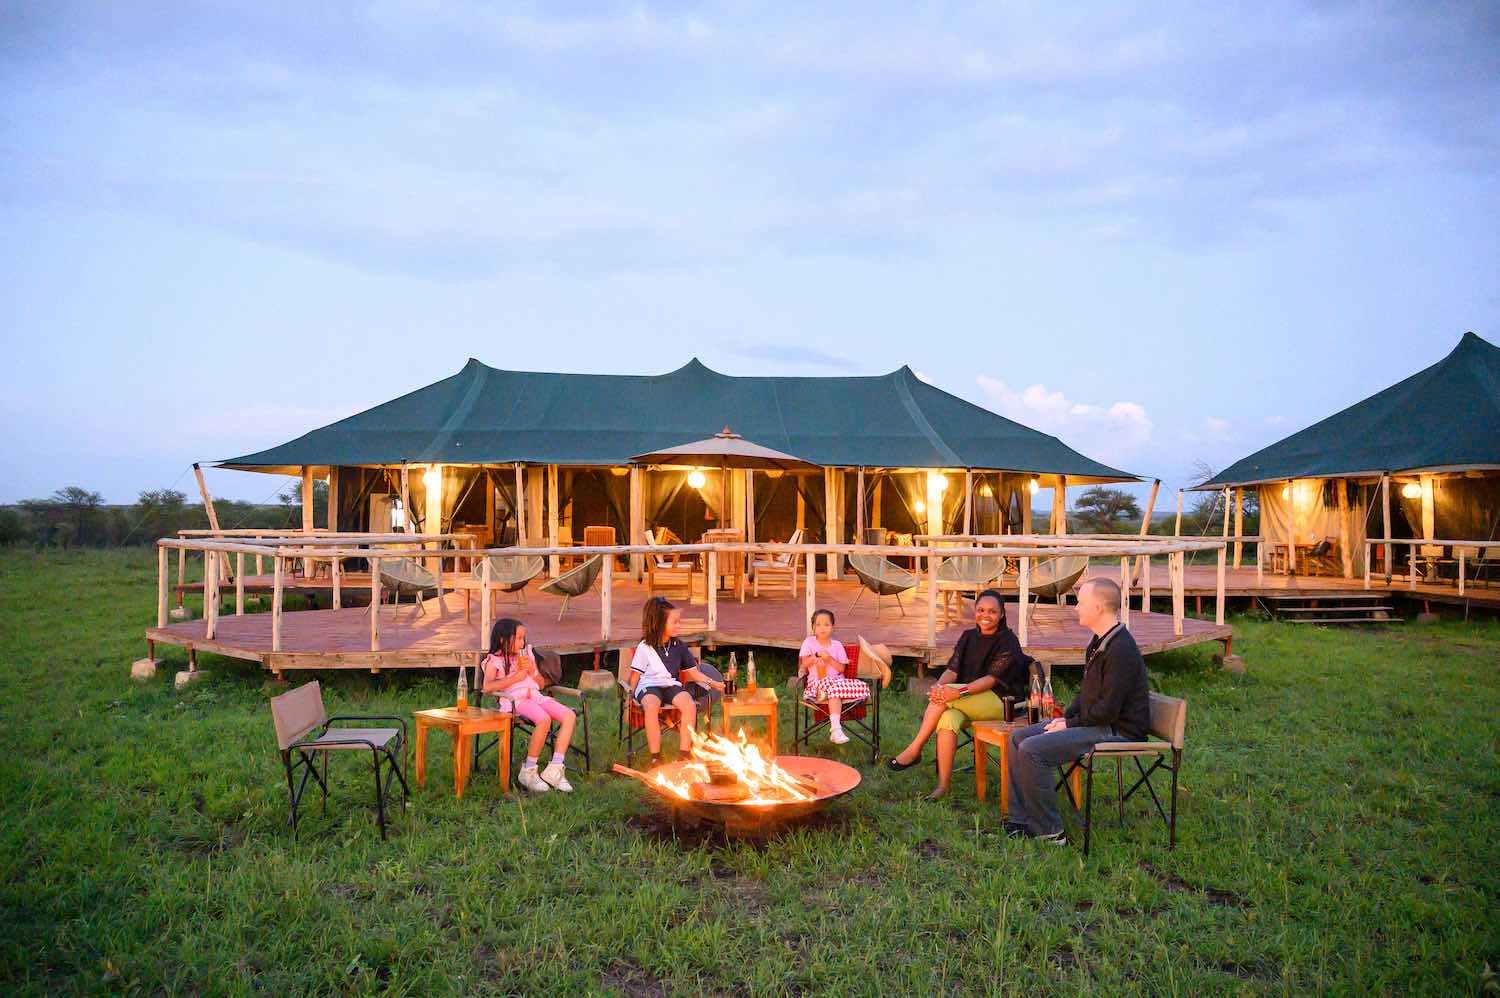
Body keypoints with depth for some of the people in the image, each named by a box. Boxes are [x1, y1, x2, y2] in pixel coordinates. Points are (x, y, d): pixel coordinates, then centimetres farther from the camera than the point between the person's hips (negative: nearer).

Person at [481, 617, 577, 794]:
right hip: (515, 700, -7)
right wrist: (516, 677, -12)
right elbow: (487, 687, -15)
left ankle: (555, 770, -17)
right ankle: (528, 771, -19)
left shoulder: (527, 654, 24)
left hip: (535, 696, 7)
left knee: (569, 716, -17)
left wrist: (532, 671, 4)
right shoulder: (495, 661, 5)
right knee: (544, 720, -34)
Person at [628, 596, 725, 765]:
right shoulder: (644, 647, 0)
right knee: (651, 706, -38)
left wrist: (712, 683, 3)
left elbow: (693, 672, 13)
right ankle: (655, 758, -29)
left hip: (671, 685, 4)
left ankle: (684, 754, -22)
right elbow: (635, 675, 3)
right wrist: (633, 694, -9)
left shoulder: (678, 646, 11)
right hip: (648, 686, -3)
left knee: (689, 705, -29)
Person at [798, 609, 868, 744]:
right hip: (817, 681, -4)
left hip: (838, 680, 4)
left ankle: (820, 694, -32)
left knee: (863, 686, -25)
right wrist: (817, 655, -14)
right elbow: (804, 664, -1)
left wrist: (830, 660, -10)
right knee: (834, 687, -39)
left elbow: (842, 668, 5)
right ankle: (836, 730, -47)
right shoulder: (809, 642, 8)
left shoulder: (837, 644, 12)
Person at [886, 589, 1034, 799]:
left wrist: (959, 692, -29)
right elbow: (952, 669, 5)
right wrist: (939, 685, -19)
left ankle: (914, 750, -19)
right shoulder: (968, 637, 15)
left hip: (1000, 702, -4)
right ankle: (942, 786, -31)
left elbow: (993, 678, -16)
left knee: (947, 694, -28)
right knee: (948, 719, -31)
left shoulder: (1008, 641, -3)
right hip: (969, 703, 5)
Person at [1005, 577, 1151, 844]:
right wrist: (1065, 717, 5)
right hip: (1093, 721, 11)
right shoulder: (1099, 642, 11)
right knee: (1019, 738, 6)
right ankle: (1020, 820, 7)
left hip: (1117, 731, -11)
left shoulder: (1121, 650, -22)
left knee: (1032, 750, -22)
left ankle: (1049, 831, -9)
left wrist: (1070, 724, -13)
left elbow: (1108, 710, -25)